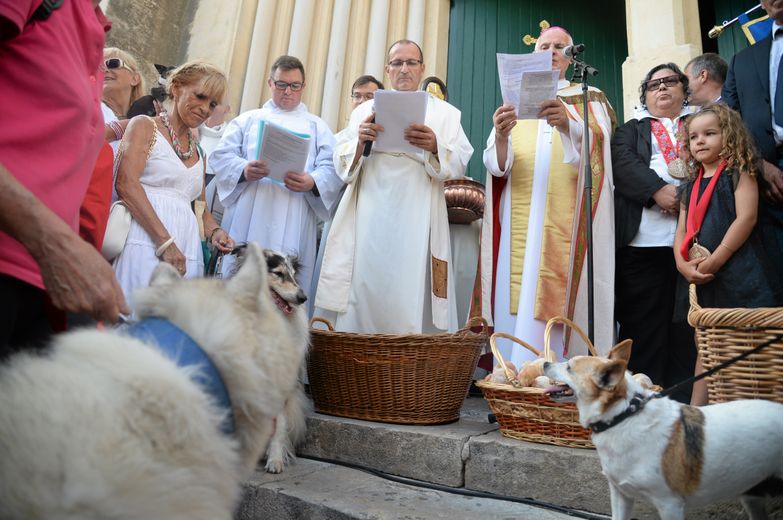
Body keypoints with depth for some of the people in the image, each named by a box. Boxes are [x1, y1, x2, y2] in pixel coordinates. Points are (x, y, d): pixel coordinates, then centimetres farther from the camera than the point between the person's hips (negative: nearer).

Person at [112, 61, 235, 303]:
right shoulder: (144, 125, 6)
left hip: (186, 246, 6)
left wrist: (213, 231, 2)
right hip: (146, 241, -6)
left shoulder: (198, 151, 24)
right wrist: (164, 241, -18)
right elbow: (126, 183, -9)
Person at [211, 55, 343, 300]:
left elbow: (332, 169, 4)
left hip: (294, 228, -1)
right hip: (247, 224, 1)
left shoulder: (317, 126, 18)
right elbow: (221, 155, 9)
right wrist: (243, 170, -13)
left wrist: (312, 182, -18)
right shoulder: (248, 119, 21)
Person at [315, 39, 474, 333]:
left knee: (410, 299, -6)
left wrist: (435, 147, -19)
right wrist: (359, 142, -11)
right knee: (363, 296, -4)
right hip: (369, 218, 2)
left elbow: (459, 163, 2)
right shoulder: (365, 110, 19)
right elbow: (342, 163, 10)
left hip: (416, 221, -1)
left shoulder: (445, 113, 15)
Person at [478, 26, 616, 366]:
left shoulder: (589, 99, 16)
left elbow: (597, 150, -5)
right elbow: (495, 166, 6)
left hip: (567, 220, -2)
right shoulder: (515, 101, 20)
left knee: (559, 301, -10)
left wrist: (567, 125, -25)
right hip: (519, 220, 2)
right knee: (514, 304, -4)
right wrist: (501, 137, -17)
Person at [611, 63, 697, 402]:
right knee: (643, 321, -3)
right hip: (643, 240, -1)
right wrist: (659, 190, -15)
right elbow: (622, 162, 2)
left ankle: (687, 397, 7)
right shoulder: (631, 130, 22)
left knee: (690, 322, -1)